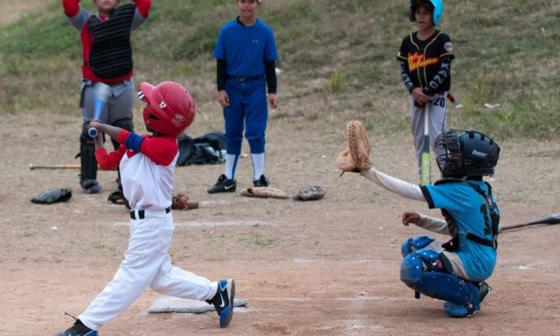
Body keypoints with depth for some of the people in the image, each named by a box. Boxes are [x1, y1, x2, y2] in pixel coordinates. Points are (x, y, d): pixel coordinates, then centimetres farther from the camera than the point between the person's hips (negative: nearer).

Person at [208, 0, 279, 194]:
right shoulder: (227, 31, 0)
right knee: (232, 134, 9)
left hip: (255, 87, -1)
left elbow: (270, 64, 3)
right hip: (232, 86, 2)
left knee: (255, 133, -3)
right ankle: (229, 179, 15)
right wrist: (221, 89, -2)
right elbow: (221, 63, 4)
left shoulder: (265, 32, -1)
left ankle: (259, 178, 4)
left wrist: (272, 91, -1)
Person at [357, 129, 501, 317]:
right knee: (412, 247, 18)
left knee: (412, 268, -22)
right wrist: (421, 221, 5)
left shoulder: (460, 191, -19)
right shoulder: (479, 189, 9)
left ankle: (469, 296, -9)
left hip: (474, 263, -10)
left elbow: (410, 191, -19)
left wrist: (369, 172, -15)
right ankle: (472, 285, 12)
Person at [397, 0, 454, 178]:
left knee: (437, 138, -15)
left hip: (437, 96, -5)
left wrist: (427, 90, -18)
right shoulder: (408, 41, 4)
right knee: (419, 140, 10)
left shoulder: (442, 40, -8)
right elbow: (403, 70, 2)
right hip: (416, 97, 5)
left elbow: (445, 70, -14)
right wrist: (413, 90, -15)